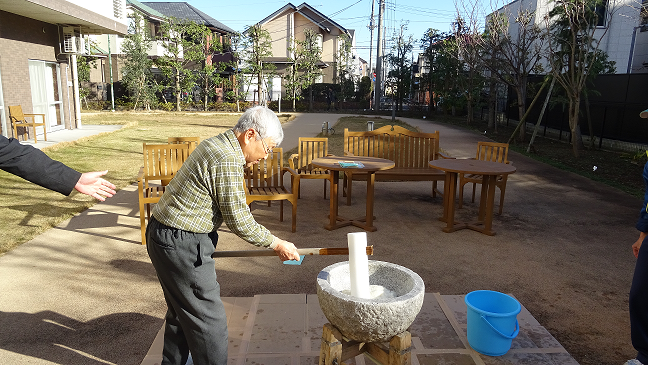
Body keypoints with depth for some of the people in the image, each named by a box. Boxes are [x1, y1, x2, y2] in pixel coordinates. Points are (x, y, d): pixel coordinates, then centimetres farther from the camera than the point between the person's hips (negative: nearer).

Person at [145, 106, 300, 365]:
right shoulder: (228, 159, -22)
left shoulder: (215, 144, 10)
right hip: (180, 244, -11)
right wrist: (277, 245, -8)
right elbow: (239, 222, -19)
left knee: (182, 311, 23)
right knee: (209, 319, 0)